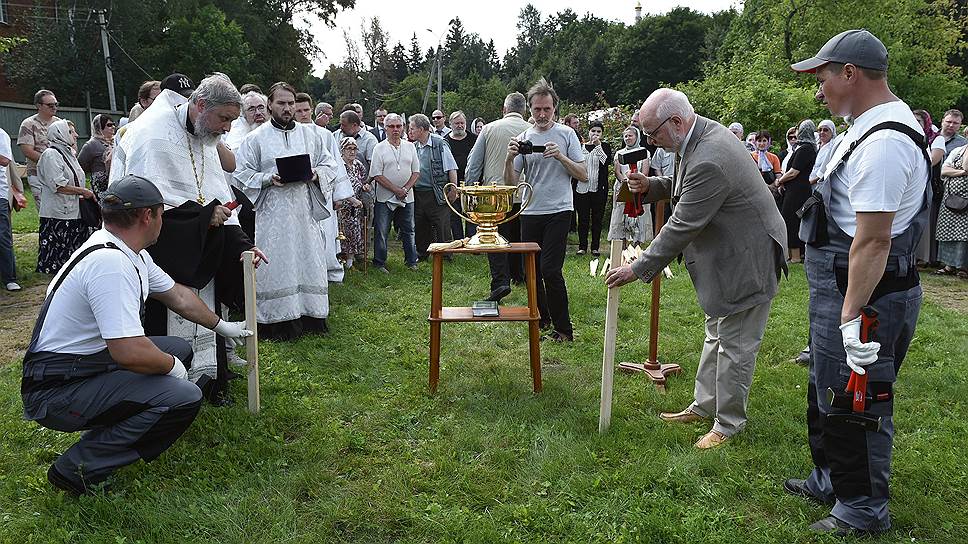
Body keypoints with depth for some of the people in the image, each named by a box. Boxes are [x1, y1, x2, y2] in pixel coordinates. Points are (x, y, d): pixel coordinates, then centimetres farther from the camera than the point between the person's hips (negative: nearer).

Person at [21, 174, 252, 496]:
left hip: (89, 362, 10)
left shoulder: (133, 255, 4)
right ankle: (77, 469, -9)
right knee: (185, 397, -22)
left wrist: (221, 326, 31)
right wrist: (171, 365, -12)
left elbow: (178, 295, 20)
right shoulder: (110, 263, -27)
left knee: (180, 349, 15)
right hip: (56, 392, -10)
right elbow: (131, 353, -32)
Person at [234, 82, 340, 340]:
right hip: (272, 212, -3)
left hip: (305, 211, 3)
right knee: (275, 264, -3)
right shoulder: (256, 138, 4)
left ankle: (311, 315, 16)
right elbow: (242, 174, 3)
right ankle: (277, 321, 5)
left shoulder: (310, 134, 11)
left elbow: (330, 163, 15)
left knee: (309, 260, 5)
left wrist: (317, 174, -6)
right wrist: (268, 179, -14)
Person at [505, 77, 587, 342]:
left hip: (558, 211, -4)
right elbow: (511, 182, 4)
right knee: (531, 270, 10)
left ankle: (563, 329, -2)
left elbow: (583, 175, -1)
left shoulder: (566, 134, 1)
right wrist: (509, 159, -14)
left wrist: (561, 156, -16)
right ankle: (543, 318, 29)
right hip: (530, 213, 4)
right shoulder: (523, 139, 7)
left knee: (550, 270, -13)